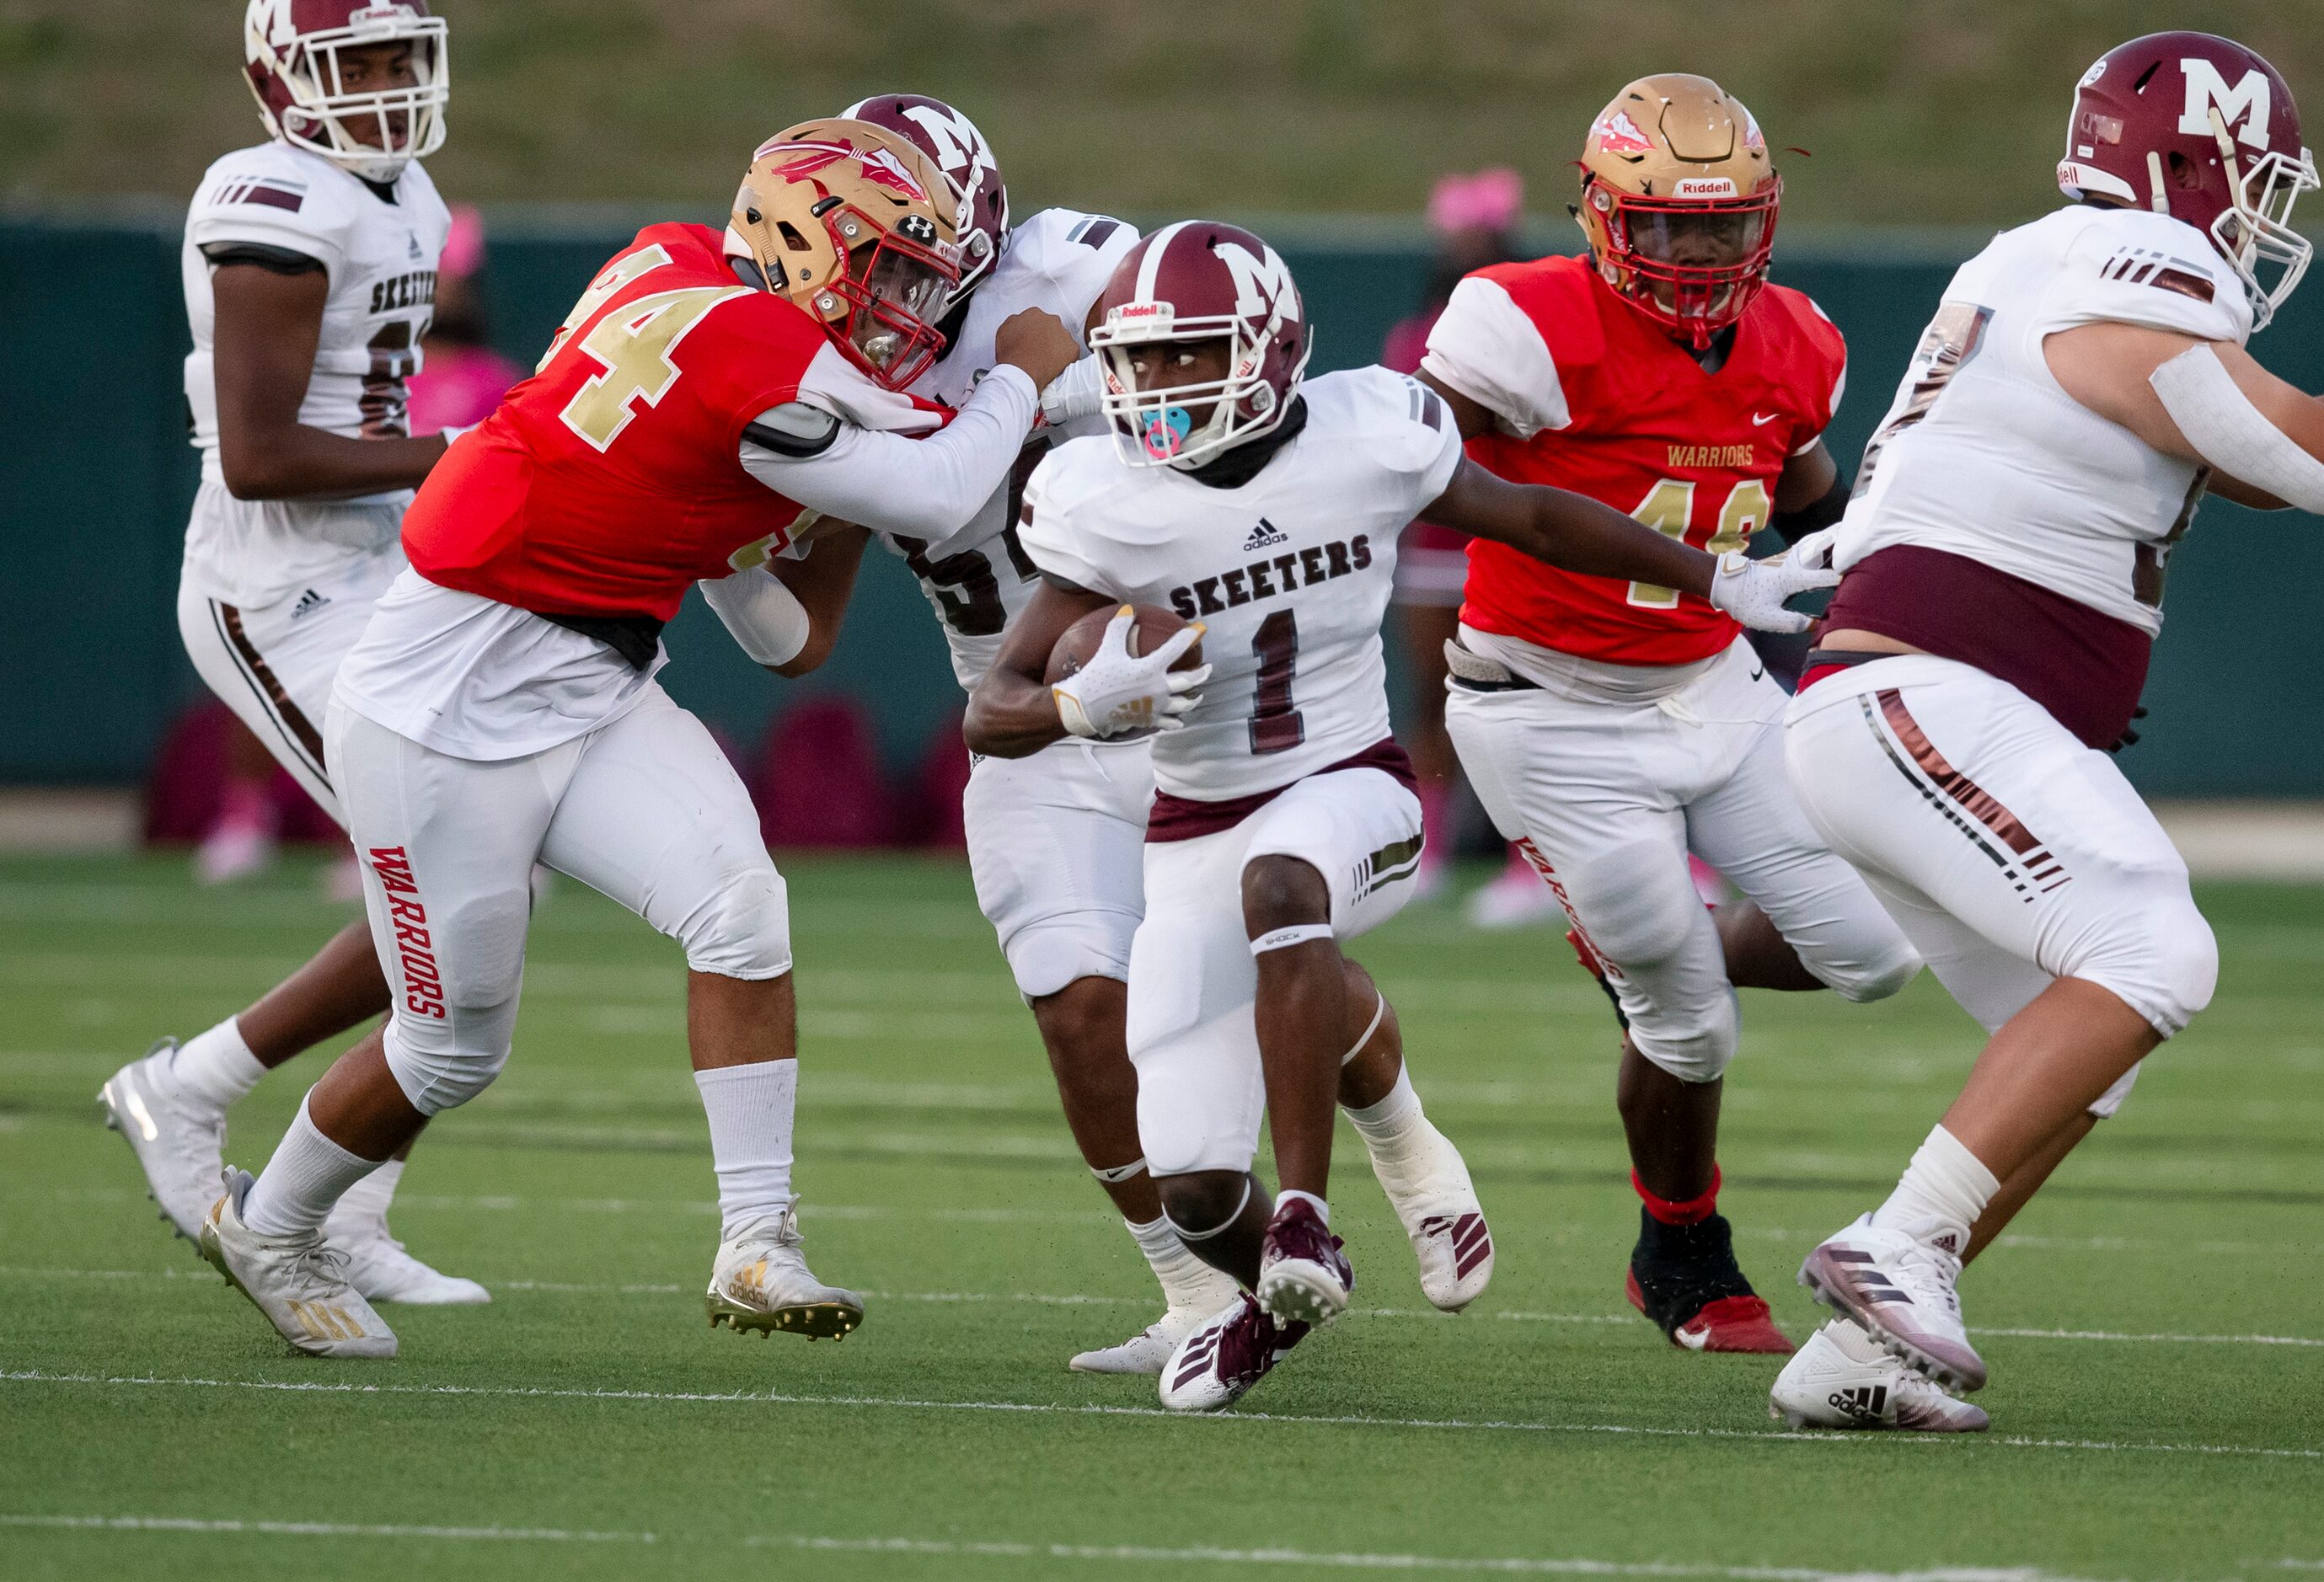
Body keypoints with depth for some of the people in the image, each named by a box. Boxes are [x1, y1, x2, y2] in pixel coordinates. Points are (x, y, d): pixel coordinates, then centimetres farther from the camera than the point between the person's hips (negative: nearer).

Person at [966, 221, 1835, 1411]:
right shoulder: (1105, 503, -12)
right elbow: (992, 710, -12)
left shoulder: (1363, 439, -10)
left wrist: (1718, 580, 17)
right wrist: (1082, 705, -36)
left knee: (1278, 882, -40)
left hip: (1350, 788, -1)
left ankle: (1307, 1213, -33)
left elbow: (1532, 519, 8)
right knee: (1193, 1188, -5)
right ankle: (1277, 1287, 32)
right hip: (1196, 830, 1)